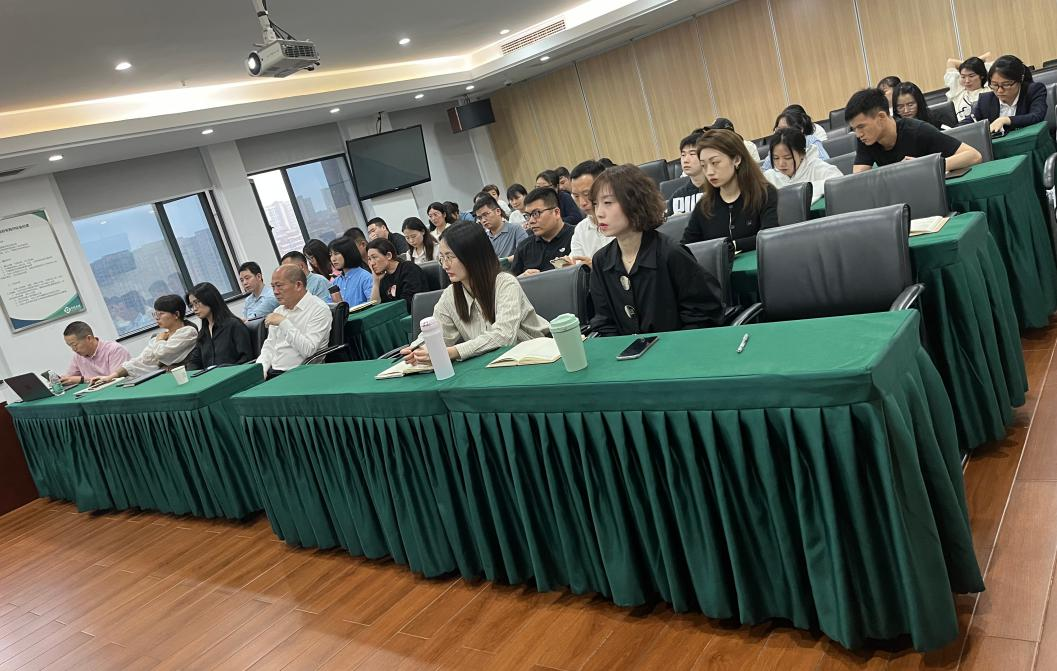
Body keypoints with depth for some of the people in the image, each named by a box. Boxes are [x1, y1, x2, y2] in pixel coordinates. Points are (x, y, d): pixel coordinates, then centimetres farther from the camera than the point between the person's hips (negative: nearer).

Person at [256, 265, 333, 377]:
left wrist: (284, 323, -17)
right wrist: (259, 370, 1)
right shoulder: (278, 311, 17)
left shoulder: (319, 309, -8)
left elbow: (308, 350, -19)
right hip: (272, 373, 7)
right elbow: (269, 346, 19)